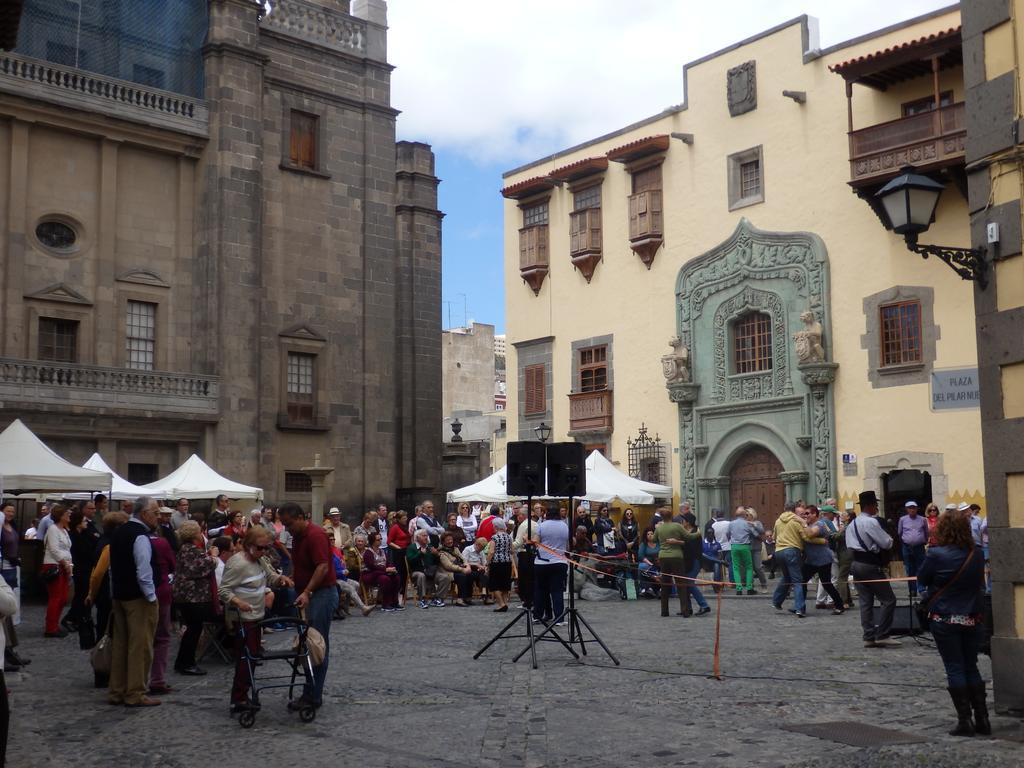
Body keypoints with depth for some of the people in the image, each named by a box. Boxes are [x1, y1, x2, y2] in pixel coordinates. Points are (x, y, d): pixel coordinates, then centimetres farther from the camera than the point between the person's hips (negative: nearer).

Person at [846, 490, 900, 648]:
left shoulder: (852, 524, 13)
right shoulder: (871, 522, -15)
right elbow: (886, 543, -14)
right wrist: (890, 538, 6)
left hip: (857, 563, 9)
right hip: (871, 566, -9)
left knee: (865, 602, 9)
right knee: (889, 600, -1)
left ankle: (869, 637, 9)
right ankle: (882, 635, -4)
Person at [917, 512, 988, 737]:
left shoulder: (937, 555, -17)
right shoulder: (977, 555, -3)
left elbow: (921, 580, -3)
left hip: (944, 619, -4)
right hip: (973, 619, 4)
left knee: (955, 669, 4)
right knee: (971, 668, 14)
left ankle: (965, 720, 4)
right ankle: (982, 719, 15)